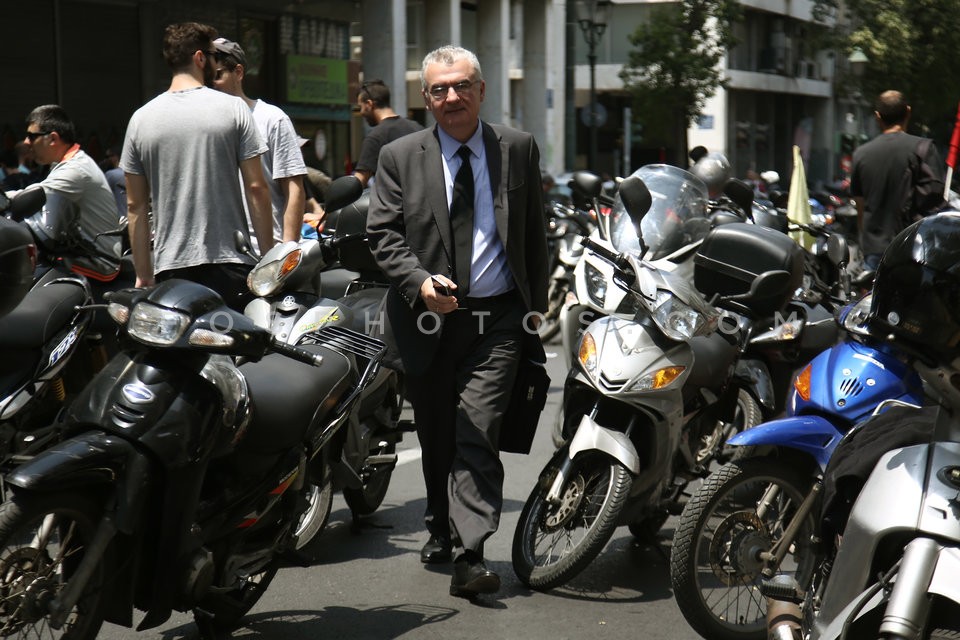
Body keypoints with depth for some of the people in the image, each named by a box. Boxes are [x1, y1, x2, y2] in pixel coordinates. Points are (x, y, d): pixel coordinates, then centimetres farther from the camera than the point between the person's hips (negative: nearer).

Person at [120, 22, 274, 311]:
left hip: (171, 269, 3)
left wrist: (143, 275, 13)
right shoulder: (233, 109, -1)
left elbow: (135, 205, 8)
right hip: (230, 265, -3)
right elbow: (256, 188, -4)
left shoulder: (141, 119, 7)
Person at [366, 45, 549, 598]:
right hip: (427, 319, 2)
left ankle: (471, 555, -15)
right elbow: (382, 233, 0)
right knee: (436, 439, 14)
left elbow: (535, 233, 10)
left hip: (497, 320, -2)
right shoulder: (400, 157, 4)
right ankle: (441, 530, 36)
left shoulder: (518, 149, 5)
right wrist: (419, 282, -17)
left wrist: (538, 305, 7)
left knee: (478, 436, -13)